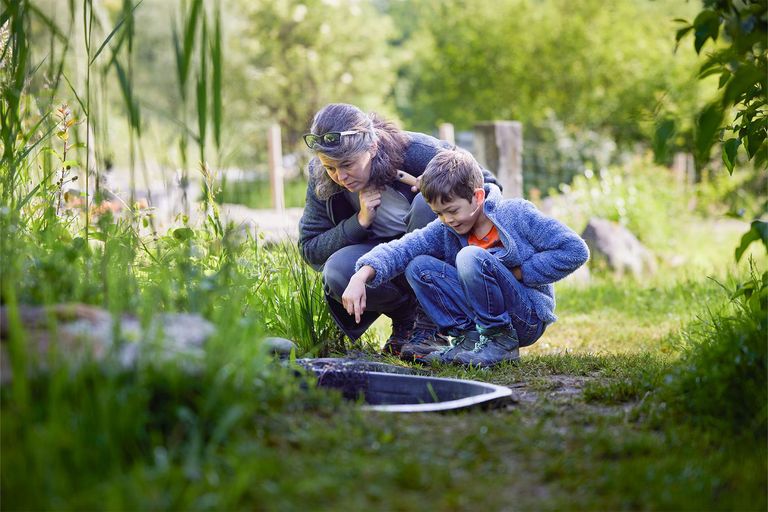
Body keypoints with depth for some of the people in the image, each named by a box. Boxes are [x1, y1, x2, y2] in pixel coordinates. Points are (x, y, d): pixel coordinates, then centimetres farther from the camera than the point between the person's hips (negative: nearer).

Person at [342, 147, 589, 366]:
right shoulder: (444, 230, 0)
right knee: (419, 267, -9)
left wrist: (518, 272, -17)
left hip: (529, 316, -5)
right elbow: (401, 249, -14)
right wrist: (361, 276, -31)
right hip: (480, 316, 6)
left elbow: (574, 251, -16)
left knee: (471, 257, -28)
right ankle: (470, 339, -6)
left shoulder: (517, 214, -13)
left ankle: (503, 342, -15)